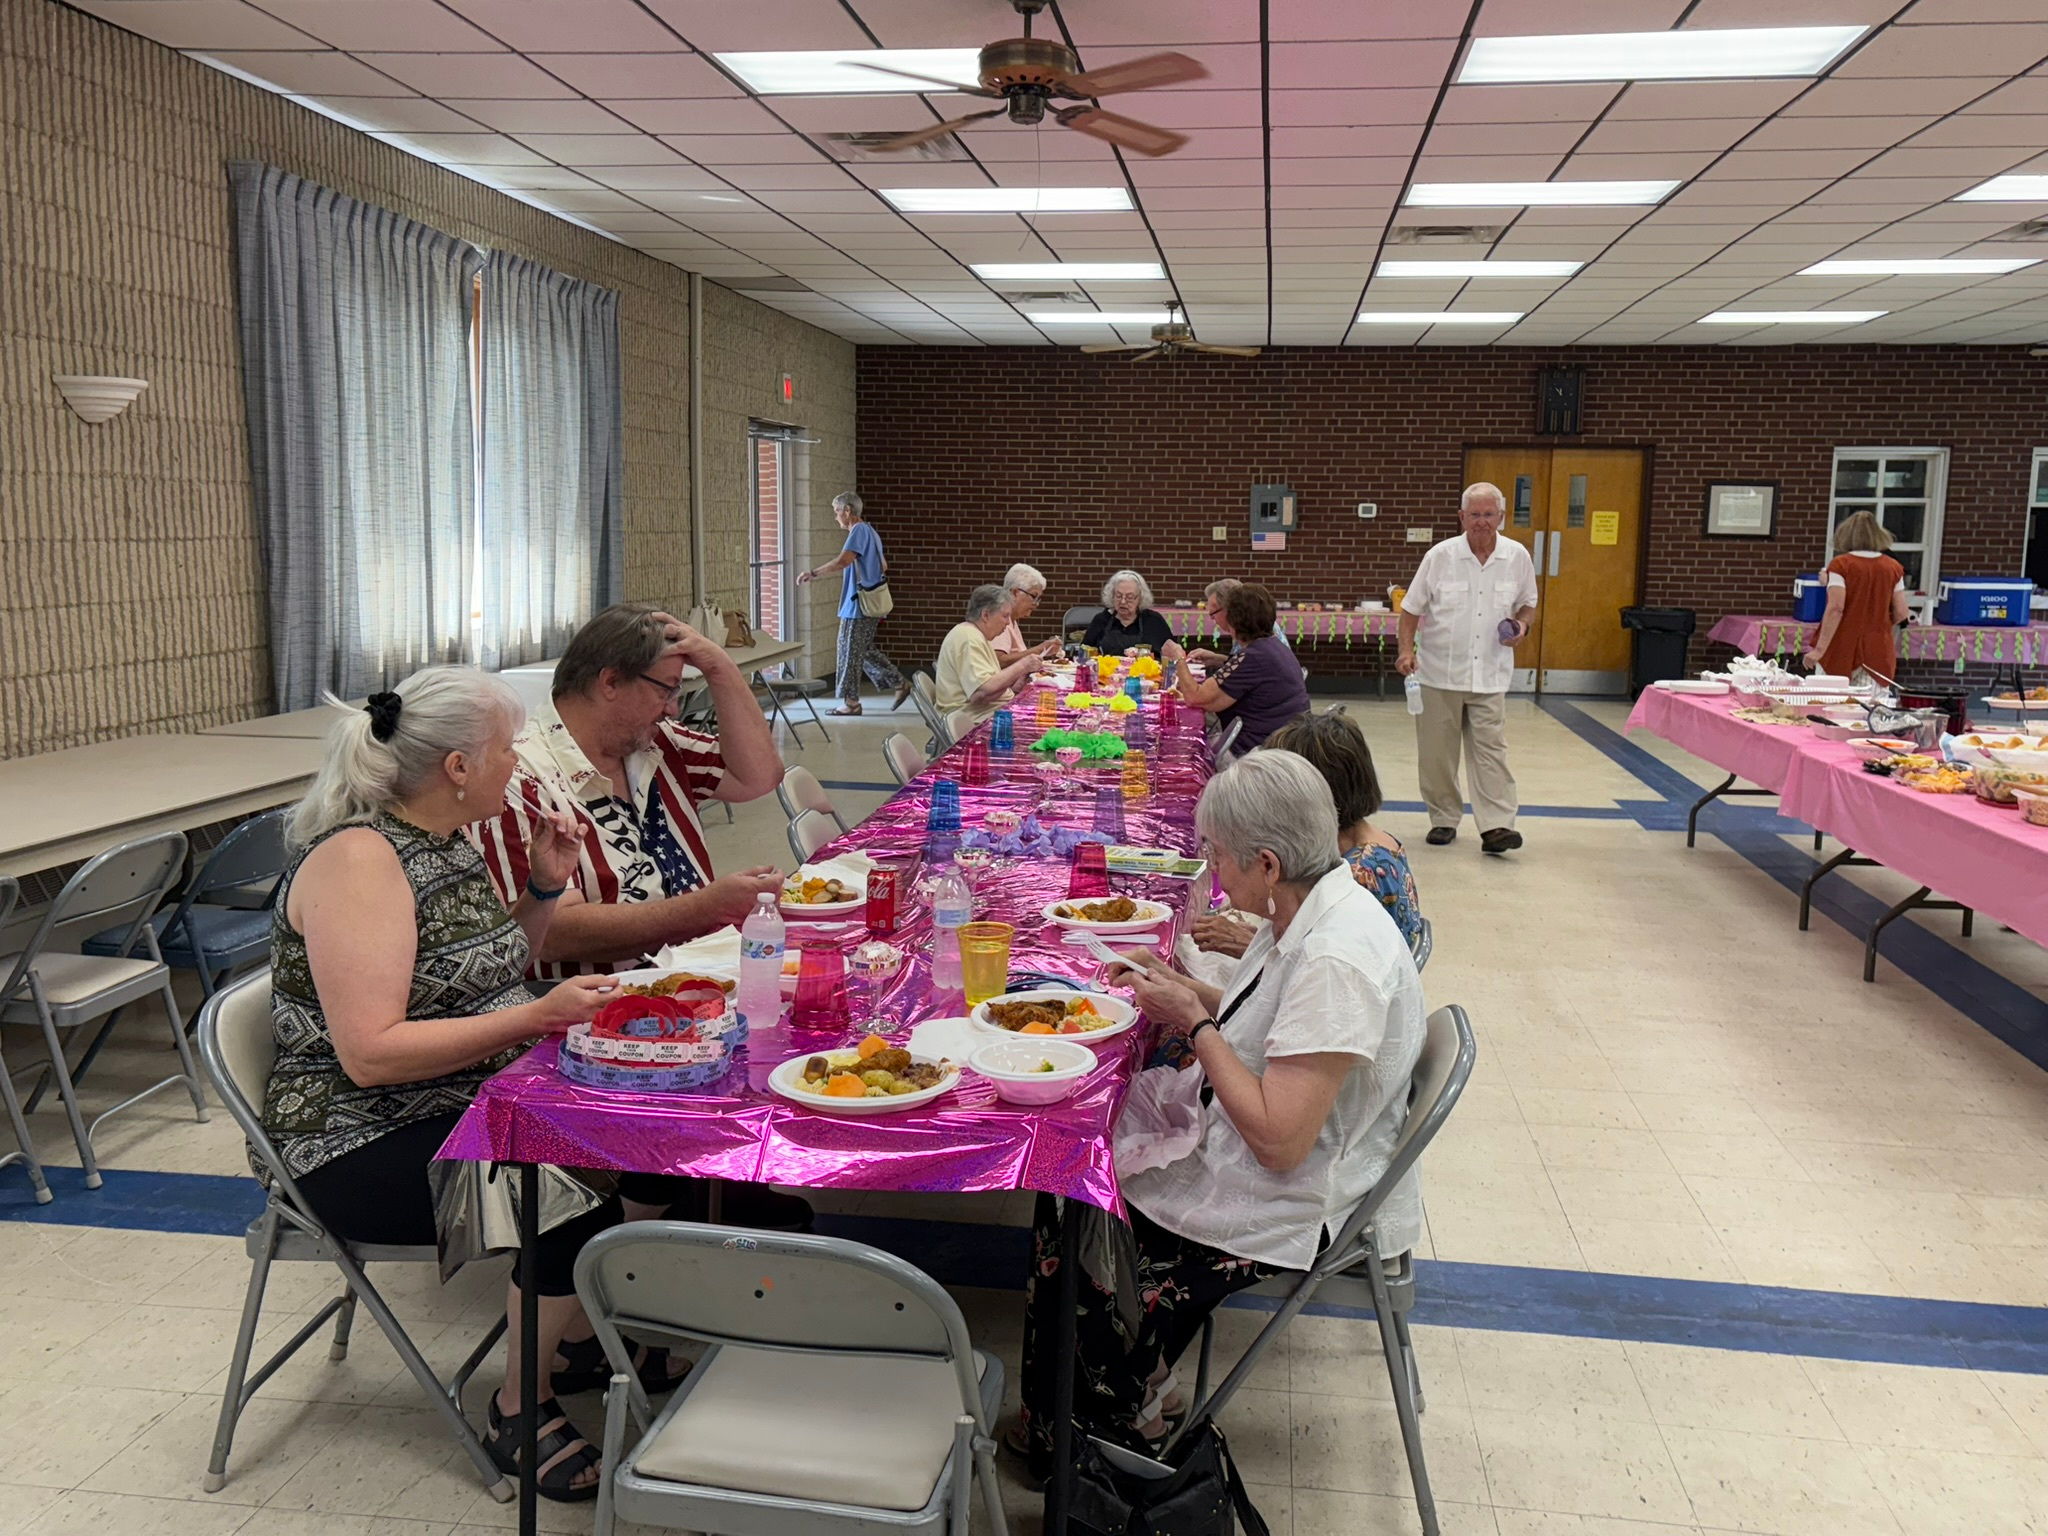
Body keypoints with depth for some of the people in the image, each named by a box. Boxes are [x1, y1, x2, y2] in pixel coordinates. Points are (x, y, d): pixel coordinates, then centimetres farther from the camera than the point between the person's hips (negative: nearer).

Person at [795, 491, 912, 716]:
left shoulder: (859, 531, -14)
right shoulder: (870, 532, 17)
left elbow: (842, 561, -28)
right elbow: (883, 566, 26)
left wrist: (813, 573, -22)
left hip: (858, 605, -10)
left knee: (850, 653, -2)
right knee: (865, 650, 16)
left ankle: (851, 702, 4)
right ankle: (899, 684, 16)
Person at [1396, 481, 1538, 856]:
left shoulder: (1518, 558, 2)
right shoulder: (1440, 556, -3)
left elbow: (1528, 603, 16)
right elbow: (1411, 608, 2)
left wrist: (1522, 625, -5)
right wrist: (1407, 650, -10)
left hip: (1490, 675, 0)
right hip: (1439, 672, 0)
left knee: (1491, 750, -5)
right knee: (1437, 752, 7)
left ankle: (1496, 826, -7)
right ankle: (1444, 819, 22)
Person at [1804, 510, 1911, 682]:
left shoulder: (1841, 564, -6)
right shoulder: (1893, 567, 4)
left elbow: (1835, 609, -15)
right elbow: (1901, 613, 4)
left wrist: (1819, 649, -15)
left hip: (1842, 649, -3)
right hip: (1877, 651, 3)